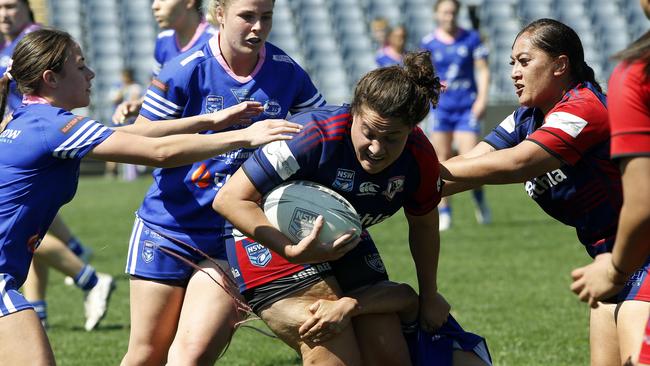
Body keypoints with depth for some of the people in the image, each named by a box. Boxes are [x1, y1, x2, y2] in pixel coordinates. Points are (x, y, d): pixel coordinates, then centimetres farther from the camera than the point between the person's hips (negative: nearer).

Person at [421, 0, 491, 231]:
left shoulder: (471, 39, 2)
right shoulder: (428, 43, 3)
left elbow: (483, 70, 3)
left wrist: (482, 99, -8)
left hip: (467, 107, -1)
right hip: (440, 106, 1)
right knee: (442, 160, -1)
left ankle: (478, 196, 19)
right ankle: (444, 213, 7)